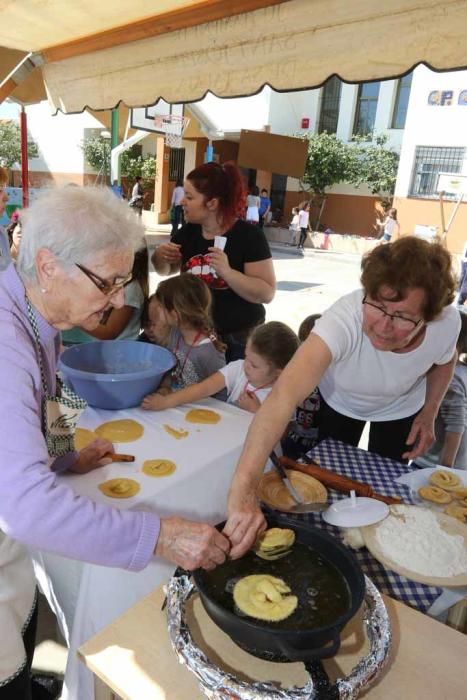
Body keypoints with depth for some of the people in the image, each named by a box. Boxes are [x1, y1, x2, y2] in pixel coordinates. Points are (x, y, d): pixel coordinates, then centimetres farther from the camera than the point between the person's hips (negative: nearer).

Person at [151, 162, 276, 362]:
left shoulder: (249, 235, -15)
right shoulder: (188, 232, -1)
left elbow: (267, 293, -19)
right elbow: (166, 270, 13)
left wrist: (227, 272, -31)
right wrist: (160, 256, -9)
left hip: (239, 339, -4)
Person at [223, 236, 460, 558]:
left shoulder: (447, 323, -33)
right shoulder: (345, 318, -46)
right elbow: (283, 396, -61)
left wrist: (429, 414, -11)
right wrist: (244, 490, -71)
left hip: (401, 410, 2)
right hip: (340, 402, -1)